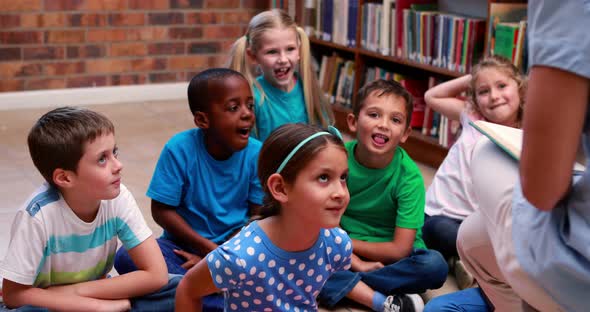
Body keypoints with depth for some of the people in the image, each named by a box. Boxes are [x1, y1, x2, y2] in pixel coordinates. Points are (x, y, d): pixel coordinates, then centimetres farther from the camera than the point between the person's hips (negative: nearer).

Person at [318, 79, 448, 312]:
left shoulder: (408, 177, -16)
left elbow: (399, 250, -16)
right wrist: (357, 263, -20)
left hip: (389, 260, -1)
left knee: (435, 266, -30)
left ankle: (345, 286, -20)